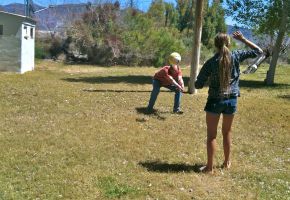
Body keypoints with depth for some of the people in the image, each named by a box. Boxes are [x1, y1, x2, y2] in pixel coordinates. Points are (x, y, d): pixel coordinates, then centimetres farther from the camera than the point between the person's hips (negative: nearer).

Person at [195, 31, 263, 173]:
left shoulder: (210, 62, -10)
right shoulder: (236, 57, -6)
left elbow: (198, 85, -6)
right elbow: (258, 51, 6)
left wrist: (206, 77, 15)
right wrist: (243, 39, 7)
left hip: (215, 101, -3)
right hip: (232, 100, 3)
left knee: (211, 135, 5)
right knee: (227, 133, 19)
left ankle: (209, 167, 9)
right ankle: (227, 162, 32)